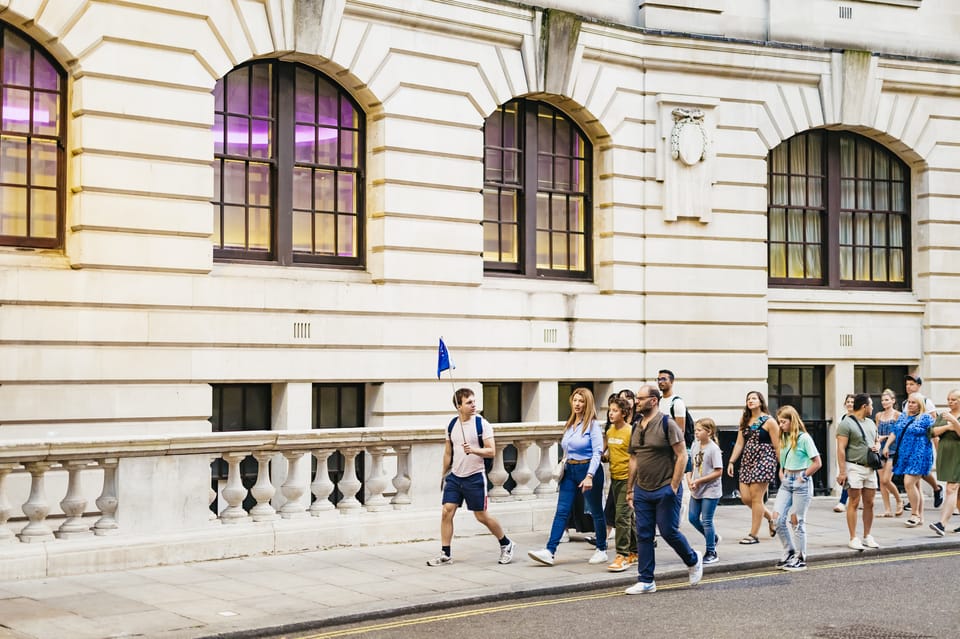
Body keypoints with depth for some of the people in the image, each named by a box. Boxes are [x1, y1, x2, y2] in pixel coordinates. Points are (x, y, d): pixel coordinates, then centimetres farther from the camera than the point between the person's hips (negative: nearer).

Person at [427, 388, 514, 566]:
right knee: (446, 512, -6)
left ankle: (507, 545, 23)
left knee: (482, 516, 3)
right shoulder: (452, 425, 6)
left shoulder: (482, 424, -8)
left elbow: (492, 451, -11)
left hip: (475, 477, -4)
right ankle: (445, 554, 3)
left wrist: (474, 450, -28)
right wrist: (444, 475, 22)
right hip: (455, 476, 4)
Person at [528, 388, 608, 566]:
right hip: (570, 471, 6)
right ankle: (550, 551, -9)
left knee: (596, 512, 7)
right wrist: (563, 467, 11)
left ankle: (601, 550, 21)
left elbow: (597, 452, -16)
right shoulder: (570, 424, 11)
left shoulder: (593, 425, -9)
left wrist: (589, 476, -24)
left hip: (588, 470, -6)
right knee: (561, 511, -3)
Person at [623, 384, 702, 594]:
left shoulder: (667, 424, -10)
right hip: (642, 491, 7)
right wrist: (630, 489, 14)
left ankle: (693, 561, 25)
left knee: (669, 531, -2)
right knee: (643, 535, 4)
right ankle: (646, 581, 10)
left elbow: (682, 455, -12)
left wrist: (674, 487, -14)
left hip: (665, 490, -6)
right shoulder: (637, 427, 10)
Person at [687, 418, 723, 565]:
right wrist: (690, 480, -3)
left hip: (710, 490, -7)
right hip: (696, 490, 7)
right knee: (693, 518, 11)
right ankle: (712, 537, 33)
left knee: (706, 521, -2)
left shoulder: (714, 449, -17)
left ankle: (711, 553, 11)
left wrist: (699, 480, -19)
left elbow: (718, 472, -18)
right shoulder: (695, 445, 4)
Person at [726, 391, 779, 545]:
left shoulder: (768, 421, -5)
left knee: (755, 497, -8)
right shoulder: (745, 420, 13)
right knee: (745, 498, 2)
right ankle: (770, 517, 26)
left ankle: (753, 535, -2)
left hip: (764, 461, -7)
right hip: (747, 461, 7)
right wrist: (731, 462, 6)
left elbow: (777, 447, -5)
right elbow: (739, 443, 13)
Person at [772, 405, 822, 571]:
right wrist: (782, 475, 9)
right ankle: (789, 551, 12)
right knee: (777, 516, -4)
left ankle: (800, 559, 10)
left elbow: (817, 463, -11)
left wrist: (803, 477, -8)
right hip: (786, 482, 6)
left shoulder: (804, 438, -10)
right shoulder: (784, 438, 11)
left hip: (801, 483, -6)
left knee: (799, 521, 0)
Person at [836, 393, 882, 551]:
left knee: (869, 503, 8)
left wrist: (877, 446, 4)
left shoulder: (870, 423, 17)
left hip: (870, 468, 7)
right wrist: (842, 471, -19)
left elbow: (876, 441, 29)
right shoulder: (846, 423, -8)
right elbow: (841, 448, -13)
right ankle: (853, 539, -2)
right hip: (854, 467, -7)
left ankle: (867, 537, 17)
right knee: (854, 503, -5)